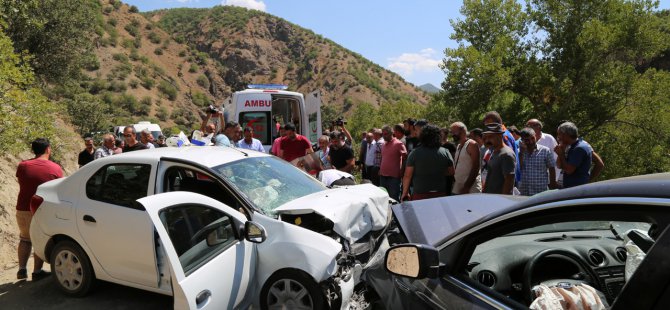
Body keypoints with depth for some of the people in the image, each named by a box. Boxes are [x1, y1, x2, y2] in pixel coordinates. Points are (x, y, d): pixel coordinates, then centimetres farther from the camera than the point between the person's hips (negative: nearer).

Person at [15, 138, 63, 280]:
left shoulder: (23, 166, -3)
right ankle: (37, 271, 15)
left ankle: (22, 270, 19)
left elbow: (22, 185, 10)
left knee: (25, 239, 22)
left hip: (23, 209, 3)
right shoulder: (55, 168, -8)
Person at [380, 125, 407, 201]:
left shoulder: (398, 144, -10)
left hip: (393, 177, -7)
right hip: (382, 175, 7)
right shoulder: (384, 144, 13)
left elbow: (405, 158, -9)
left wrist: (401, 171, -9)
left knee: (394, 199, -2)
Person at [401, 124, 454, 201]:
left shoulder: (415, 153, -8)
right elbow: (451, 172, 8)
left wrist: (405, 193, 4)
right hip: (440, 194, 2)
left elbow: (407, 176, -6)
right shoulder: (445, 152, -2)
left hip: (419, 195, -2)